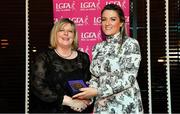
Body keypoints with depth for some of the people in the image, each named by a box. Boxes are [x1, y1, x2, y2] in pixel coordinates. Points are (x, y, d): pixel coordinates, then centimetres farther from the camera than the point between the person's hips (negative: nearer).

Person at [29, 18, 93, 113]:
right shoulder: (44, 57, -6)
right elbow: (38, 87, -15)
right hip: (50, 109, -3)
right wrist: (70, 101, -19)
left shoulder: (83, 58, 3)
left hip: (80, 110, 3)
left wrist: (87, 100, -17)